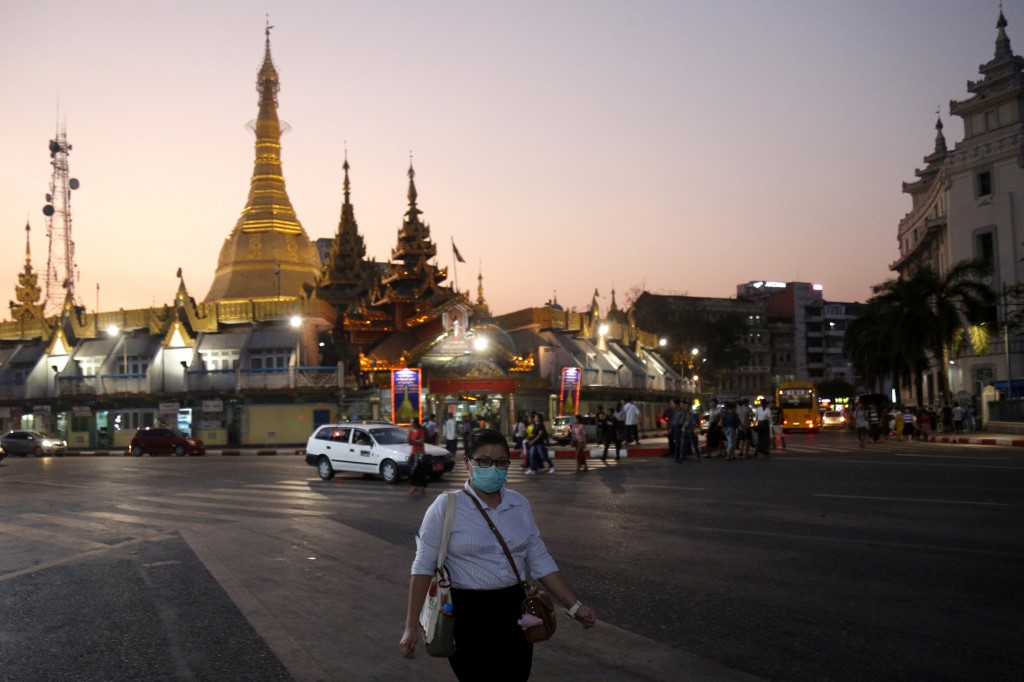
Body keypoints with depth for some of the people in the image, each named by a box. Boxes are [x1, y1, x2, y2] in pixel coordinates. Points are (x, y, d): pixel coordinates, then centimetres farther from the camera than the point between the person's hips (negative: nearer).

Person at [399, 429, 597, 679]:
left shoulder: (519, 504, 5)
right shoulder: (447, 506, -9)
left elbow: (540, 561, 9)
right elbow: (424, 565, -9)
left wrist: (574, 606, 4)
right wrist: (412, 626, -11)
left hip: (514, 611, 4)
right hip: (467, 614, -4)